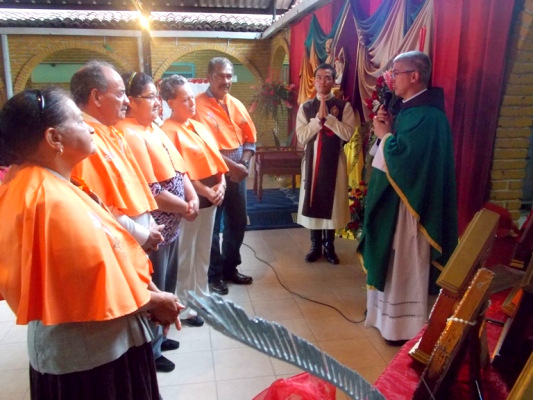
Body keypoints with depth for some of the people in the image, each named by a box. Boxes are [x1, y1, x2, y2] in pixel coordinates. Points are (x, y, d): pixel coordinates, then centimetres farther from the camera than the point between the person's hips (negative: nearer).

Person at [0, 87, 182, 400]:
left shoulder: (28, 186, 3)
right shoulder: (55, 201, -27)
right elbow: (103, 289, -24)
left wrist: (151, 291, 3)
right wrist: (155, 300, -7)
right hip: (93, 352, -9)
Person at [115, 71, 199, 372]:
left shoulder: (154, 129, 11)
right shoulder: (129, 134, -19)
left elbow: (179, 168, 13)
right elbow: (148, 191, -23)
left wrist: (192, 196, -4)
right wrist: (184, 208, -12)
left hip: (170, 224, 10)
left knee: (167, 284, 21)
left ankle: (158, 335, 41)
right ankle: (149, 350, 25)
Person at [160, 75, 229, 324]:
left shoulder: (199, 126, 13)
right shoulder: (169, 131, -12)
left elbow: (215, 157, 13)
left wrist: (221, 184, -3)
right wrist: (206, 191, -16)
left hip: (211, 196, 8)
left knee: (203, 251, 18)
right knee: (186, 255, 3)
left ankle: (202, 298, 32)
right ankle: (184, 306, 16)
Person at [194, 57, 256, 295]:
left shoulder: (236, 105, 11)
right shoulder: (199, 105, -10)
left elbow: (250, 137, 11)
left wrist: (243, 164, -5)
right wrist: (231, 165, -18)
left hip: (238, 172, 7)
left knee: (238, 222, 14)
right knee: (212, 226, 3)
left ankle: (230, 268, 31)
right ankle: (214, 275, 17)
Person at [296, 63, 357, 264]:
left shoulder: (343, 106, -1)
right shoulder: (305, 107, 4)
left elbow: (347, 133, -13)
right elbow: (301, 136, -6)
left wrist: (328, 117, -17)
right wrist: (318, 118, -15)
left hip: (334, 160, -1)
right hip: (312, 159, 2)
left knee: (332, 202, 6)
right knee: (312, 201, 7)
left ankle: (329, 246, 21)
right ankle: (316, 245, 21)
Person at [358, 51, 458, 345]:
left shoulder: (426, 115, -21)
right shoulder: (412, 109, 12)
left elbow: (401, 156, -29)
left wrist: (384, 134, -13)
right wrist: (388, 129, -2)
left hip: (408, 201, -10)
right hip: (396, 196, 11)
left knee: (406, 263, 1)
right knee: (393, 260, 19)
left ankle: (407, 325, 16)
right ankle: (390, 312, 35)